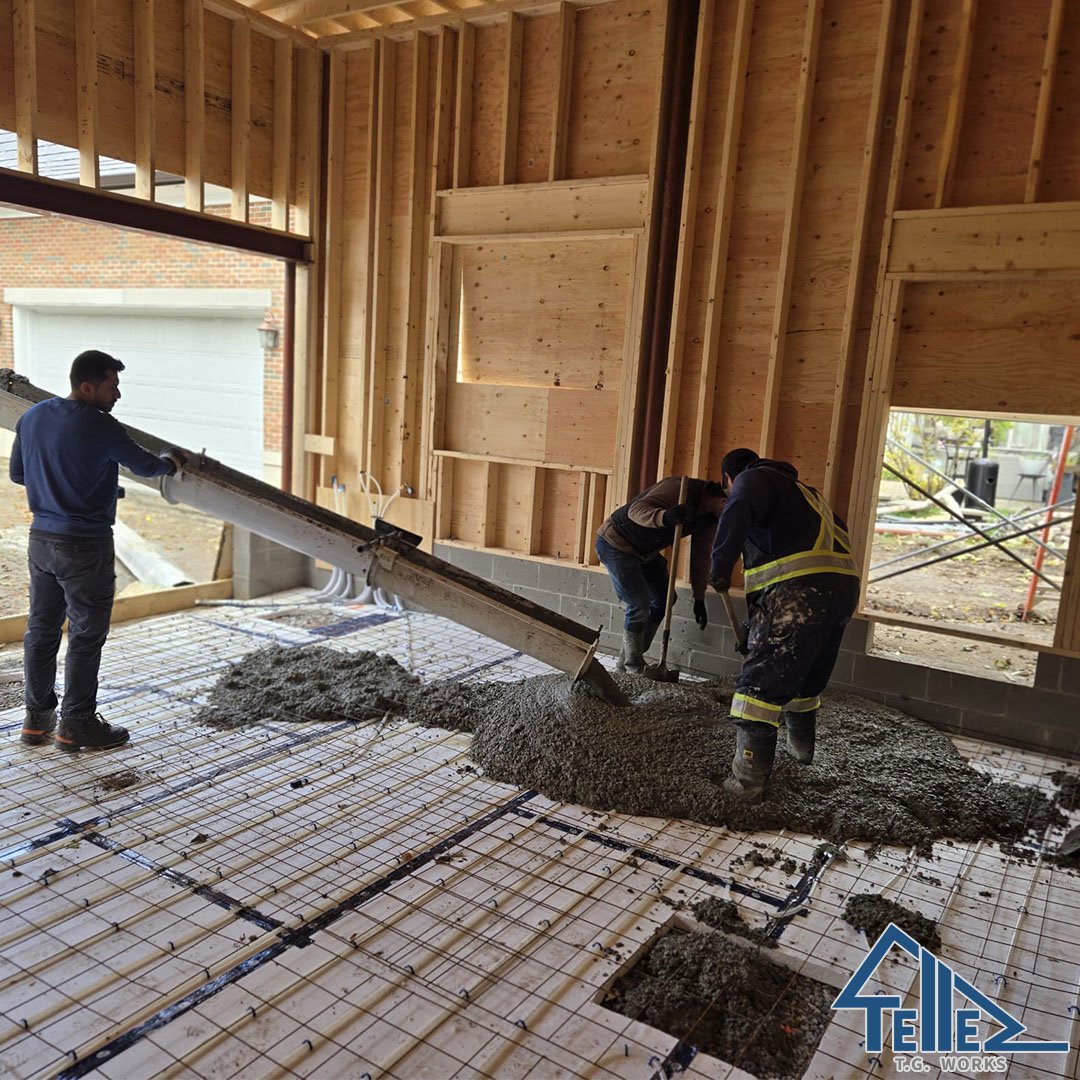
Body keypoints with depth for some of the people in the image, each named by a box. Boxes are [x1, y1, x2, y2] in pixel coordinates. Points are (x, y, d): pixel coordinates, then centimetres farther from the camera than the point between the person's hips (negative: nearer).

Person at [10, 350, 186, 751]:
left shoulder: (32, 416, 6)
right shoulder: (99, 425, -17)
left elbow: (17, 473, 15)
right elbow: (143, 465, -4)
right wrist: (169, 462, 17)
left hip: (41, 538, 8)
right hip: (85, 545, -8)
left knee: (41, 628, 15)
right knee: (86, 634, 3)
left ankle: (37, 718, 26)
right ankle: (77, 724, 12)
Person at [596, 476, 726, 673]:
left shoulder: (709, 518, -2)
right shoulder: (679, 487, -30)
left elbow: (700, 554, 6)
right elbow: (636, 509, -38)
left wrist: (699, 599, 5)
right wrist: (665, 517, -59)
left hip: (645, 551, 9)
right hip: (616, 543, -9)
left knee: (665, 598, 10)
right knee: (639, 605, -13)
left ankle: (628, 657, 22)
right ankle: (632, 666, 5)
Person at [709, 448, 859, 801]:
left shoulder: (753, 479, 5)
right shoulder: (801, 490, 33)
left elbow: (737, 511, -20)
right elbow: (839, 530, 38)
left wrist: (720, 566, -16)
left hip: (799, 589, -9)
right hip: (843, 586, 9)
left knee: (760, 682, -8)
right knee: (806, 677, 28)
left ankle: (748, 781, -11)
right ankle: (801, 746, 48)